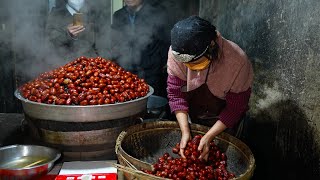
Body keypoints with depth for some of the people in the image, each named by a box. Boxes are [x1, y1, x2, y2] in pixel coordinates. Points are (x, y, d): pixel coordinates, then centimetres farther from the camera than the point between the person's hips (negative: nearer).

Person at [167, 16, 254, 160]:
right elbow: (175, 93, -18)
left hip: (221, 122, -2)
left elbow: (235, 107, -21)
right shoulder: (176, 52, -27)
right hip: (189, 116, 2)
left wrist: (208, 137, -28)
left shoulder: (237, 61, -32)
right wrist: (185, 132, -26)